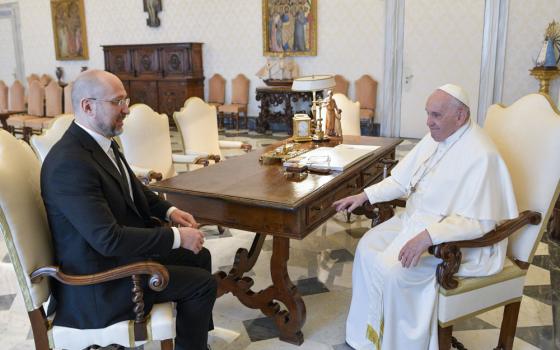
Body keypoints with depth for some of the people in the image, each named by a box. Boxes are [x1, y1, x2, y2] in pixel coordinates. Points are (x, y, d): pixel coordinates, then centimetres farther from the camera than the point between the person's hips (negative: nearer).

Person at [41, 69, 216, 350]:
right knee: (203, 284, -8)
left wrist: (169, 210, 1)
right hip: (98, 282, -9)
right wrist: (177, 237, -23)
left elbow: (132, 188, 16)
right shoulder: (70, 163, -29)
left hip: (122, 249, 9)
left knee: (200, 257, 15)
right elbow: (109, 239, -31)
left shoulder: (101, 141, 1)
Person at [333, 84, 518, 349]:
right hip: (417, 219, 9)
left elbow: (479, 221, -28)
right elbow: (402, 179, 11)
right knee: (368, 246, -1)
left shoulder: (480, 155, -24)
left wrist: (427, 237, -36)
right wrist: (364, 196, 0)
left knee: (392, 270, -23)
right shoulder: (436, 137, 3)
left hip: (456, 239, -9)